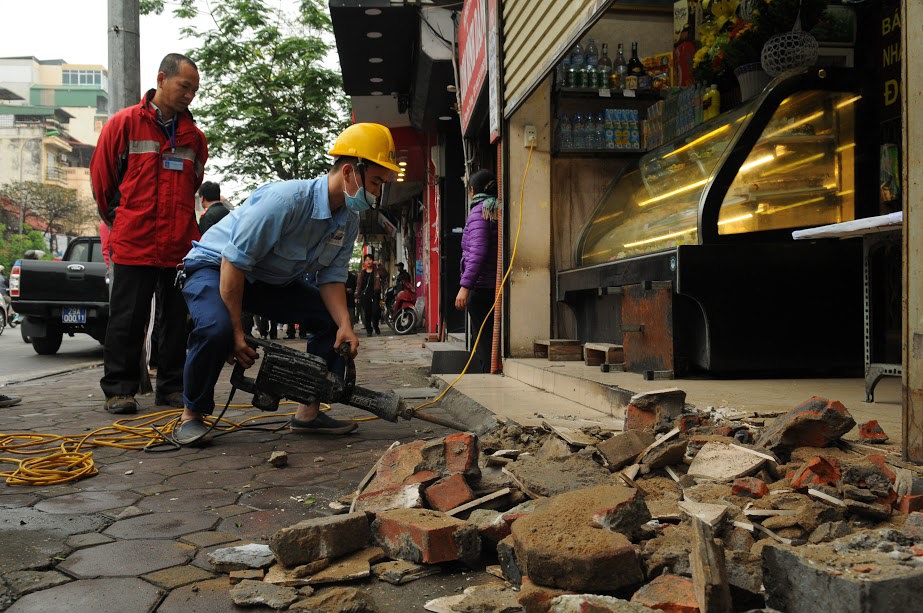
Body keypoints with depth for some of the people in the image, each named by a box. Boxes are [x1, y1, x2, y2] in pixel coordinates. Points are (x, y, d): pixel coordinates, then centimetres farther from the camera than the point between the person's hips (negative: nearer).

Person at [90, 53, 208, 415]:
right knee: (127, 320, 2)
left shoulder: (194, 136, 12)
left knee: (178, 320, 8)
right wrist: (119, 221, 12)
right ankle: (119, 390, 11)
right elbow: (101, 177, 6)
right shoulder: (124, 123, 0)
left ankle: (172, 387, 18)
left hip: (181, 246, 4)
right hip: (133, 245, -4)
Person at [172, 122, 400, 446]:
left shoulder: (350, 222, -8)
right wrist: (237, 333, -30)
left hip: (273, 279, 8)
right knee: (216, 328, -36)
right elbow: (234, 262, -32)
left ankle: (308, 412, 2)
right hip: (215, 267, -7)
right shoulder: (286, 200, -34)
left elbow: (331, 277, -5)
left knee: (334, 318, -4)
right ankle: (192, 415, -11)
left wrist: (345, 324, -23)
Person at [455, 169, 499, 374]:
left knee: (484, 340, -4)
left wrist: (465, 286, -21)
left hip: (482, 288, -7)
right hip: (500, 287, 8)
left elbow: (478, 252, -19)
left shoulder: (478, 212, -7)